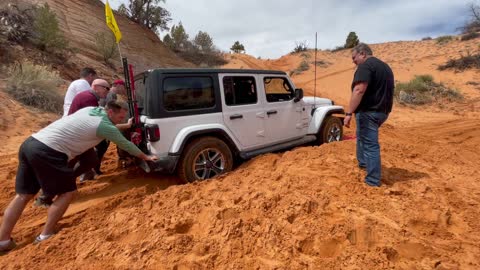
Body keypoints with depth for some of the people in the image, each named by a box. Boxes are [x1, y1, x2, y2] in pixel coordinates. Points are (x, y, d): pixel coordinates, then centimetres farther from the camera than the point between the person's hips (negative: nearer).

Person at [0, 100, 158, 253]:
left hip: (30, 143, 9)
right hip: (47, 152, -9)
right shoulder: (105, 126, -6)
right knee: (67, 192, 6)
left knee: (24, 195, 17)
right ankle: (45, 235, 13)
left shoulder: (92, 109, 17)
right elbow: (125, 144, 6)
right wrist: (145, 157, 20)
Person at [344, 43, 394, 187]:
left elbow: (359, 90, -26)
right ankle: (363, 163, 40)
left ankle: (373, 181, 2)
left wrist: (349, 113, -29)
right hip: (382, 111, 10)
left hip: (369, 111, -10)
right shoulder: (385, 66, 19)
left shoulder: (365, 66, -13)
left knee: (370, 145, -5)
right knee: (362, 136, 28)